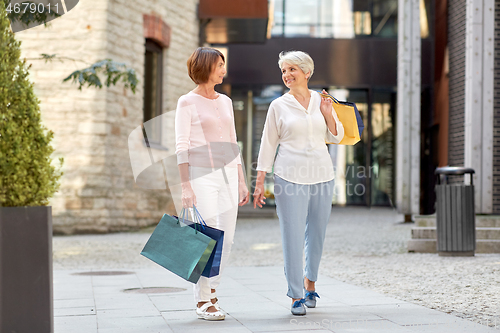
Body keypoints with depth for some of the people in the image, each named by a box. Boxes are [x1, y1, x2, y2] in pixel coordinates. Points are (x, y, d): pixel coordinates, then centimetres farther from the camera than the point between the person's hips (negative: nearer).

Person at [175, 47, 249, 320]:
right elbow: (181, 147, -8)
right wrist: (185, 186, -14)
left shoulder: (225, 102, 15)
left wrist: (241, 181, 14)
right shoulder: (187, 102, -3)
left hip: (227, 174, 6)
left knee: (226, 238, 4)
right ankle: (203, 302, -2)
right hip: (201, 175, -6)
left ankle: (211, 289, 24)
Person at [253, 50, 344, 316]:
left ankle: (310, 283, 30)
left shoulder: (322, 102, 9)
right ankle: (296, 296, 2)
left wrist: (328, 115, -4)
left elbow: (336, 137, 13)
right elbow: (268, 145, 4)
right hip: (290, 176, -2)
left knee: (316, 233, 9)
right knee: (293, 236, -6)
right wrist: (259, 183, 0)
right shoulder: (279, 106, 3)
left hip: (322, 175, 3)